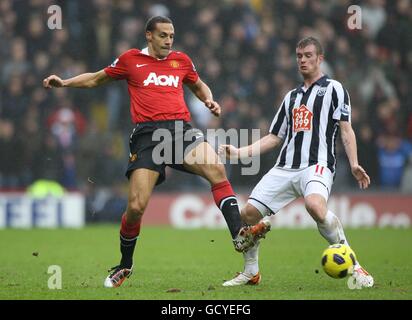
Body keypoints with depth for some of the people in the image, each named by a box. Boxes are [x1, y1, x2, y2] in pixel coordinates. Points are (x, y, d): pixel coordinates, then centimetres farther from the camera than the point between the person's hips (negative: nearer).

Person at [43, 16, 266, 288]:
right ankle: (125, 266, 16)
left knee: (216, 169, -28)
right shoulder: (130, 59, 13)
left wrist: (209, 100, 15)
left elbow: (199, 86, 36)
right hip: (147, 135, -2)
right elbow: (95, 80, 26)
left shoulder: (181, 60, 19)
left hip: (181, 129, 2)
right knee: (136, 207, -9)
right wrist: (64, 83, 14)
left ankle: (239, 234, -29)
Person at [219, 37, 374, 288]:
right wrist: (239, 152, 14)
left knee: (315, 205, -36)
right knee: (249, 213, -3)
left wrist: (354, 164, -13)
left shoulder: (333, 88, 8)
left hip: (317, 165, -6)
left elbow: (346, 129, 0)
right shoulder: (292, 97, 24)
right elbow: (274, 137, 26)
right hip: (285, 168, 6)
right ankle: (251, 272, 17)